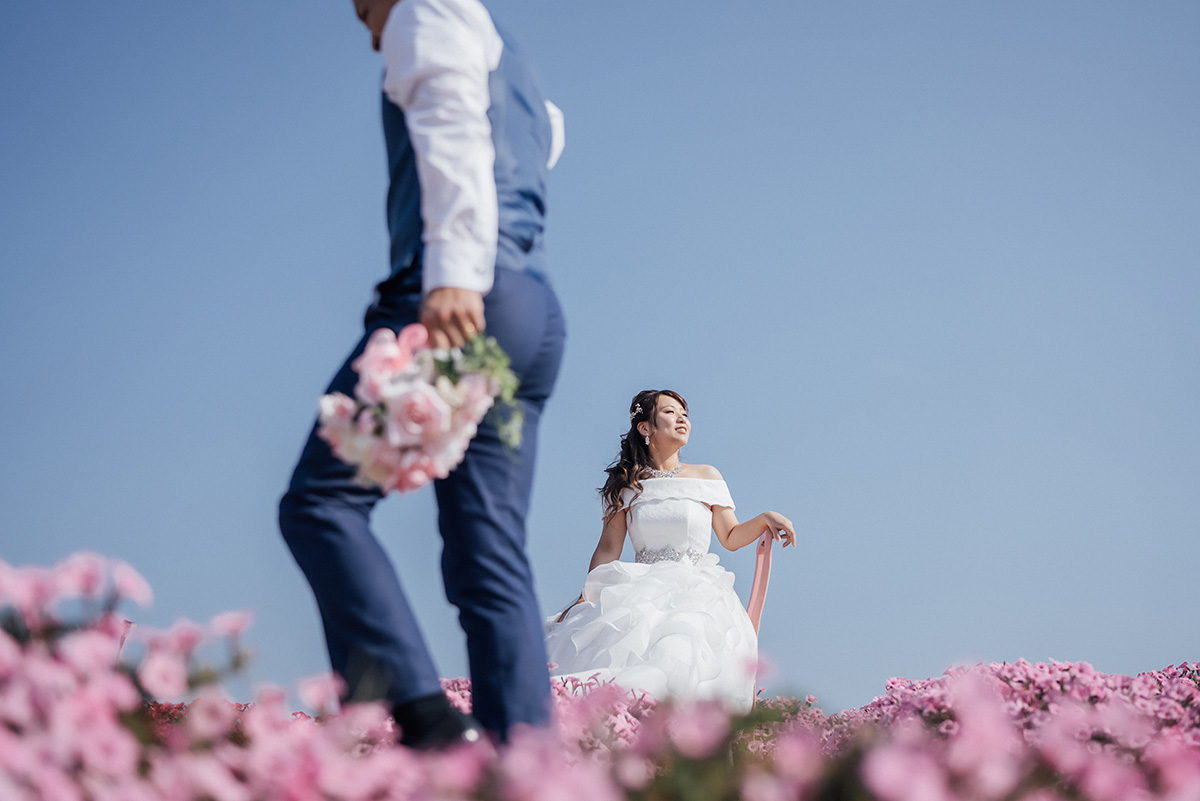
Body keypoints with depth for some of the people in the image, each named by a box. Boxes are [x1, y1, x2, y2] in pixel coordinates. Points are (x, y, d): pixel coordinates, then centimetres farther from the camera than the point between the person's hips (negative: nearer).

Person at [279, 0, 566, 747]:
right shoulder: (525, 83, 33)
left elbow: (454, 133, -9)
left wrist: (454, 271, -23)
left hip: (460, 297, -9)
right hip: (541, 318, 9)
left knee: (320, 499, -12)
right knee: (492, 562, 0)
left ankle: (426, 720, -27)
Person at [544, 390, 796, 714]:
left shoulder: (706, 476, 15)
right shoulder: (626, 483, 12)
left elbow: (731, 537, 19)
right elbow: (608, 549, 7)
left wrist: (764, 519, -1)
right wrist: (585, 600, -4)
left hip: (696, 592, 0)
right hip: (639, 588, 0)